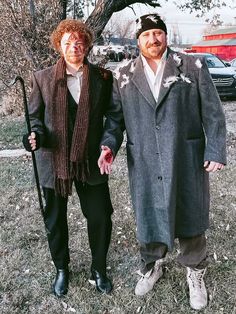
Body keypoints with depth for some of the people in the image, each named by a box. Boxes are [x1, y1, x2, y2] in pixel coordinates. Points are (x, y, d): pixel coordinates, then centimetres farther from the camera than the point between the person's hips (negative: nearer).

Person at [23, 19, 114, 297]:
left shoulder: (102, 77, -1)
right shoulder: (43, 78, 0)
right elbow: (35, 116, 4)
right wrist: (37, 136, -16)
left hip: (90, 160, 0)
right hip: (54, 161, 1)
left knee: (100, 218, 6)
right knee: (55, 221, 14)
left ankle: (99, 269, 32)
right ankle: (61, 270, 39)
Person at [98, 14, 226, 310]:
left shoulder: (193, 66, 1)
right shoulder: (124, 76, 6)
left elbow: (212, 113, -1)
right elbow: (115, 115, 8)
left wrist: (215, 151, -7)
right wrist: (109, 144, -8)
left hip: (186, 161, -1)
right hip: (144, 163, 2)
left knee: (189, 216, 12)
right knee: (149, 215, 13)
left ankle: (195, 274, 33)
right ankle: (152, 265, 38)